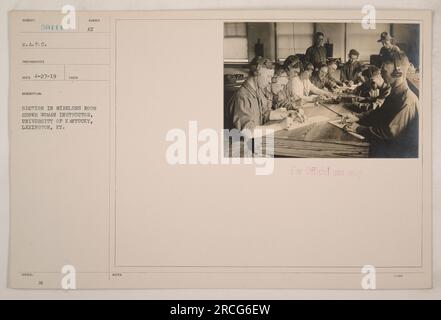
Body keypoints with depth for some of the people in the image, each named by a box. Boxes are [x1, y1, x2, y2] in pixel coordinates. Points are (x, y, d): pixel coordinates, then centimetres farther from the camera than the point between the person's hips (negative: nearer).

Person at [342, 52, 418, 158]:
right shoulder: (396, 92, 4)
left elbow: (390, 132, -27)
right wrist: (357, 117, 0)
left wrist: (359, 128, -21)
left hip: (405, 152, -8)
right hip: (394, 142, 9)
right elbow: (380, 112, 15)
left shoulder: (407, 99, -27)